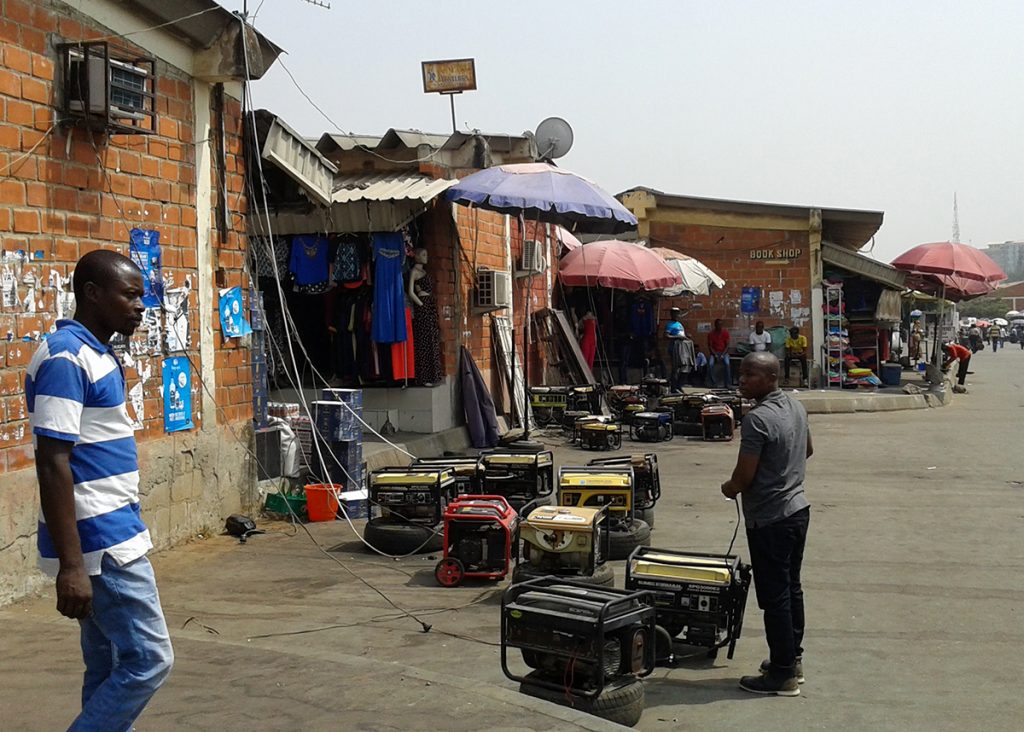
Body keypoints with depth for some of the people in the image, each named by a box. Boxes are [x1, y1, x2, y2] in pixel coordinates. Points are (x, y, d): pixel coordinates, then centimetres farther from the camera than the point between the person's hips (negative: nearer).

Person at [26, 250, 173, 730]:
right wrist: (71, 564, -24)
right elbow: (53, 464, -22)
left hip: (112, 534, 10)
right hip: (98, 542, -10)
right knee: (149, 659, -6)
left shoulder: (99, 355, 13)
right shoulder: (65, 358, -17)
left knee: (110, 669, 13)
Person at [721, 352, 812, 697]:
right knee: (792, 588, 18)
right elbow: (807, 450, 22)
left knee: (774, 596, -1)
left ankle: (782, 675, 6)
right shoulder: (796, 407, 6)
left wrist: (729, 488, -2)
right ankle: (792, 658, 30)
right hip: (798, 508, 9)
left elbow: (744, 477, -23)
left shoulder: (757, 419, -23)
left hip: (769, 519, -9)